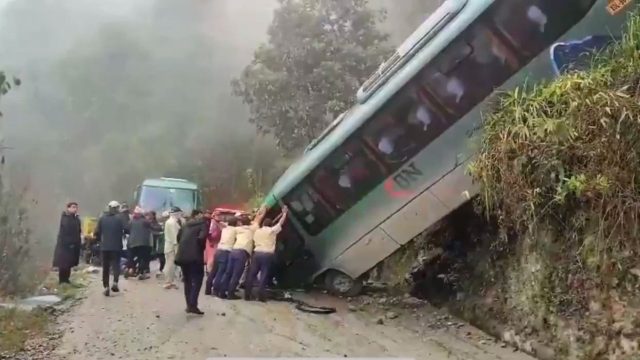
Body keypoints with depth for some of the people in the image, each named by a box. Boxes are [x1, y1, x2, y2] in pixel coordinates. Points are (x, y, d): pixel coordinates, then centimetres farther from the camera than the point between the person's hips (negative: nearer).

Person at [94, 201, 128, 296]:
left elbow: (97, 232, -1)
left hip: (105, 246, 2)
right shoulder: (119, 217, -5)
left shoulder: (102, 218, 2)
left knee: (105, 267, 9)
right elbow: (126, 229, -12)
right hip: (116, 246, -2)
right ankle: (115, 283, -14)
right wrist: (122, 233, 9)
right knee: (116, 264, 6)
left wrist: (100, 240, 16)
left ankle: (106, 287, 5)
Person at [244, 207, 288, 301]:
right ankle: (261, 295, -2)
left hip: (257, 253, 4)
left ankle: (247, 294, 6)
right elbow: (281, 222, 12)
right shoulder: (272, 230, 3)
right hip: (267, 255, -4)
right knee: (264, 275, -1)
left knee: (252, 274, 5)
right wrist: (284, 213, 25)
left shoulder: (257, 231, 15)